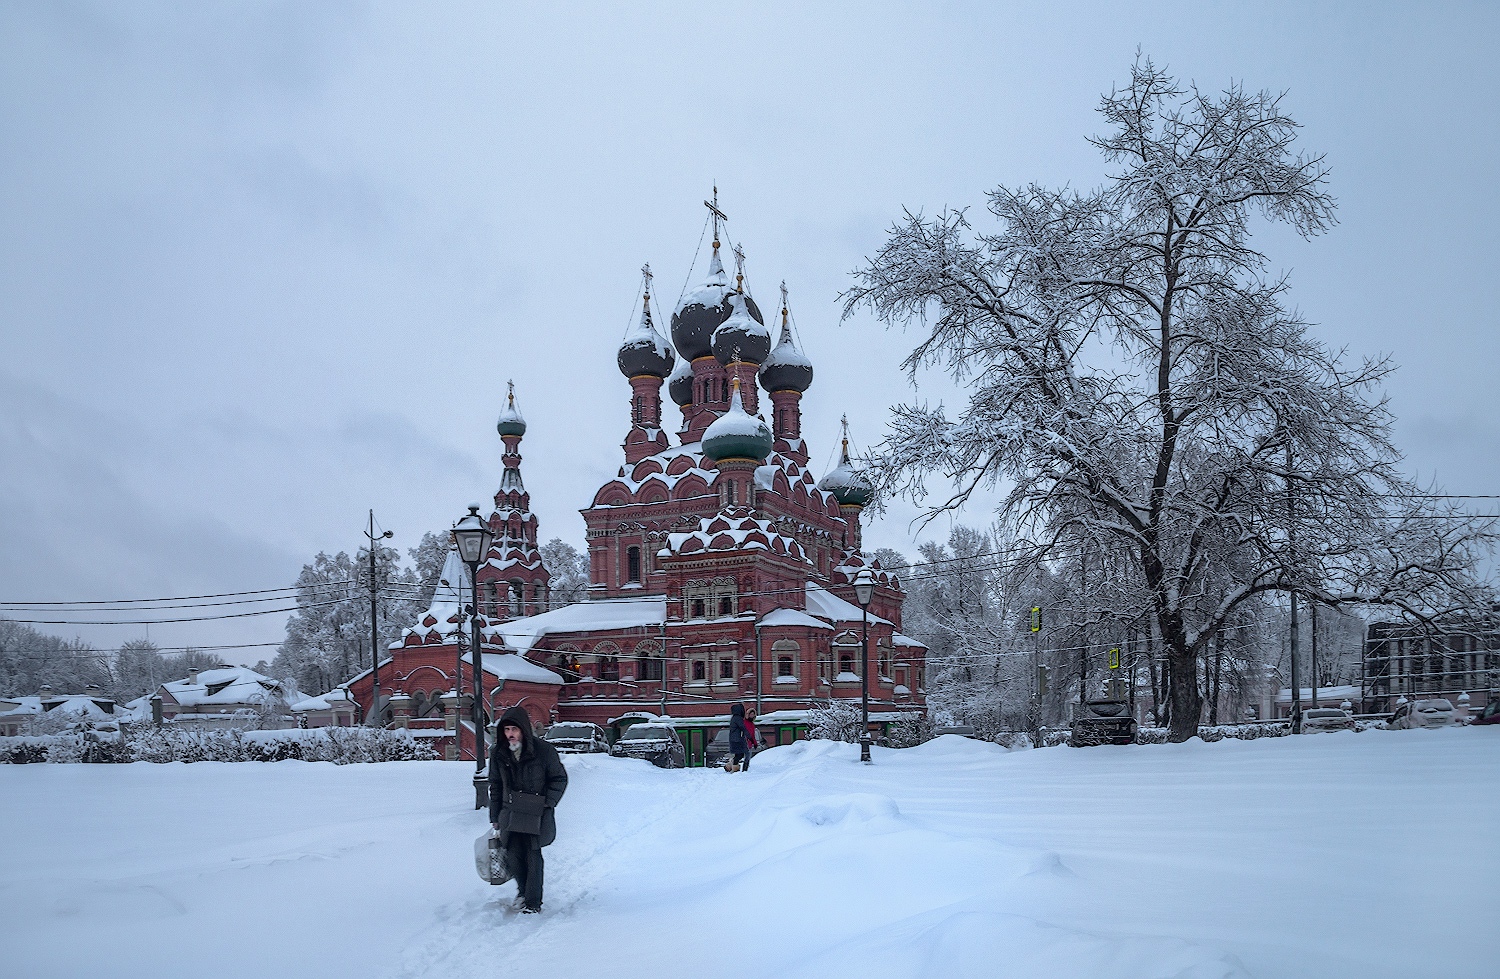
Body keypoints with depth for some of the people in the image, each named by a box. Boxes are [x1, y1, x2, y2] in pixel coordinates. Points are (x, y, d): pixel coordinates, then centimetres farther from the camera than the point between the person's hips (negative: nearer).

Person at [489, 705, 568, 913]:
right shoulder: (498, 753, 3)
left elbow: (560, 779, 1)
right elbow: (495, 786, 13)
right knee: (513, 852, -4)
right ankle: (523, 888, 24)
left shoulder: (543, 751, -10)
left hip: (537, 813, -3)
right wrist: (495, 817, 13)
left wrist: (546, 803, -9)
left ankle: (533, 902, 4)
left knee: (532, 854, -7)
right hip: (510, 812, 3)